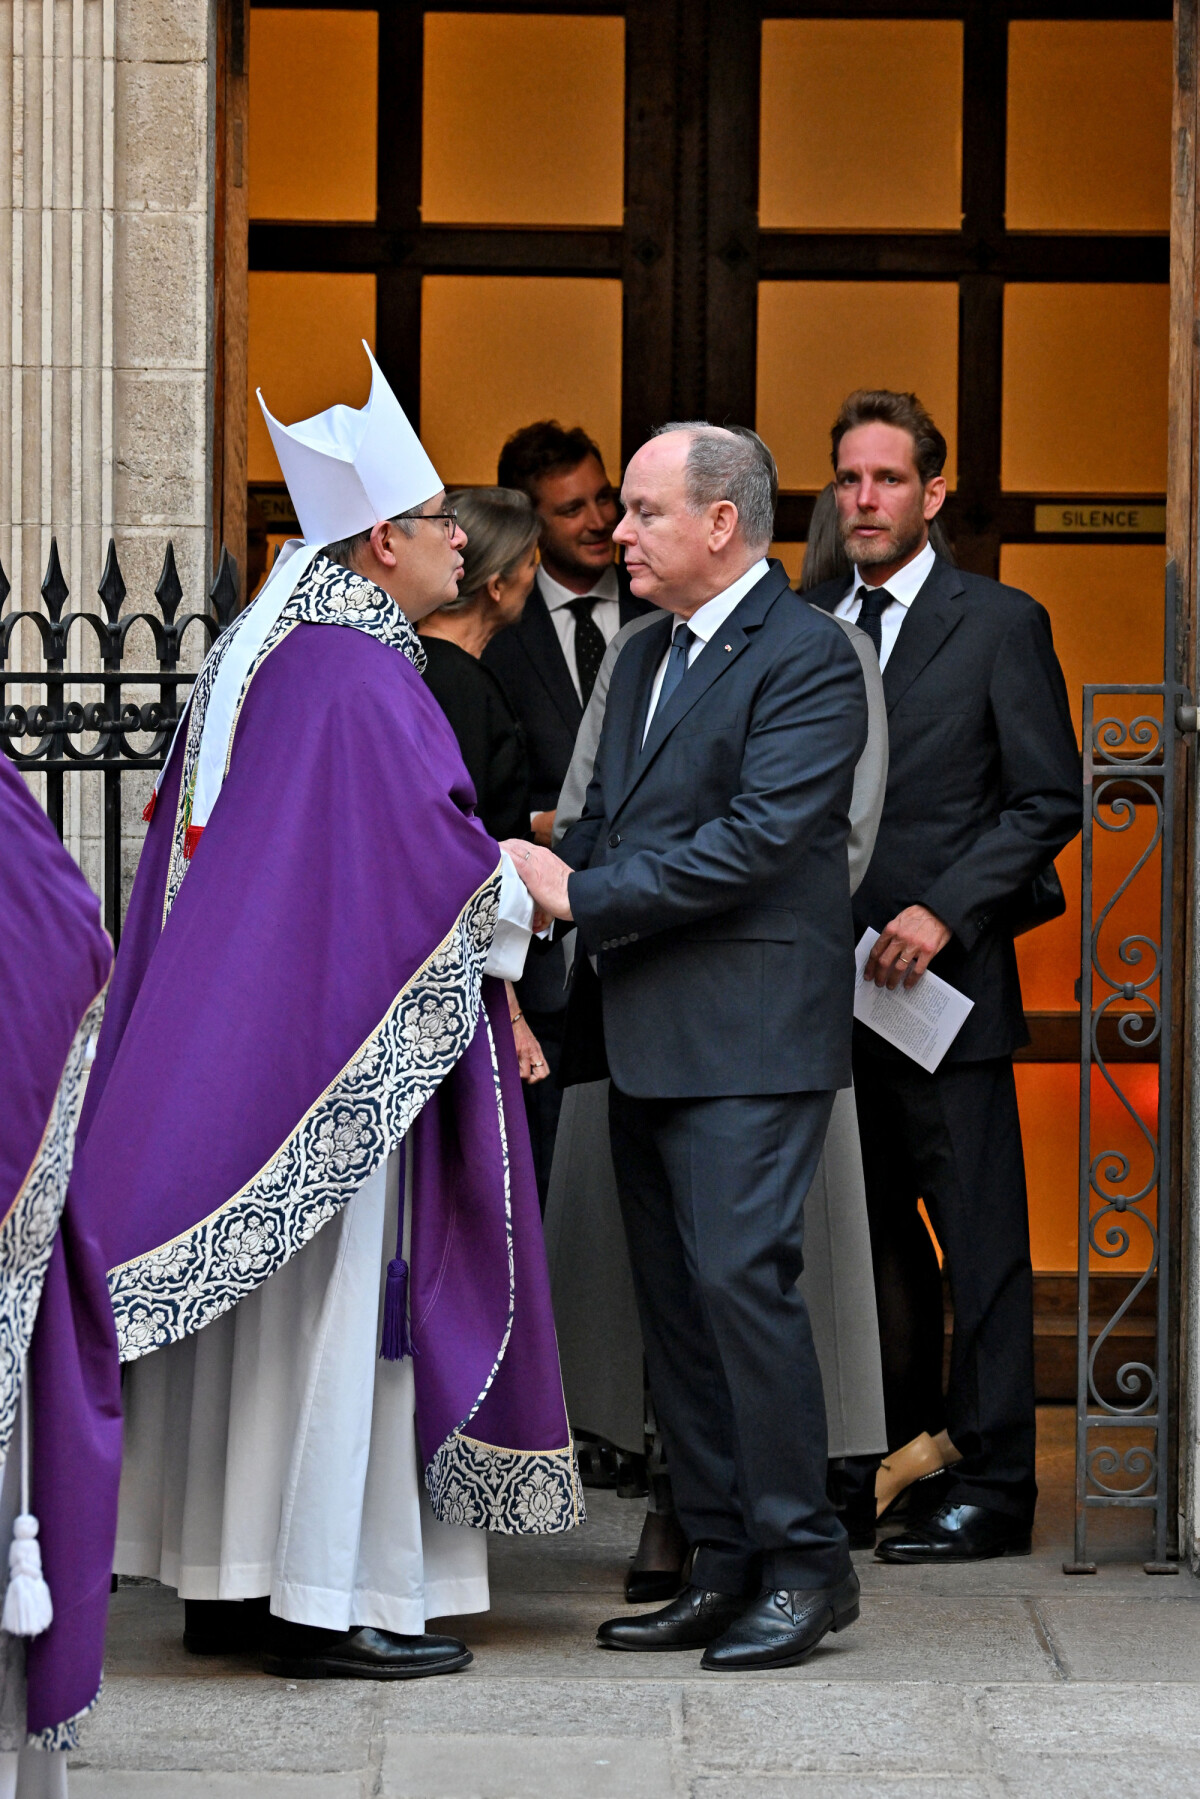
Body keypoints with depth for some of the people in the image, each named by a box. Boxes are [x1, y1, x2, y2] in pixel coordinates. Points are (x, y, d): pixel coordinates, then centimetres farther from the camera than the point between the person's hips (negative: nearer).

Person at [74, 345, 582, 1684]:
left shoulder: (258, 657, 12)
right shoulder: (357, 674, -17)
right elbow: (431, 859, -19)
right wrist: (529, 903, 0)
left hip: (235, 1033, 9)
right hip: (343, 1041, -9)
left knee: (256, 1301, 12)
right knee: (339, 1297, -4)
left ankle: (225, 1580, 17)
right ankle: (329, 1604, -1)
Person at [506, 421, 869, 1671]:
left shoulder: (805, 657, -10)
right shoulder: (645, 657, 18)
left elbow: (757, 838, -19)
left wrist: (582, 894, -15)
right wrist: (550, 878, 1)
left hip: (752, 1032, -9)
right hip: (648, 1034, 9)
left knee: (740, 1276, -13)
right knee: (672, 1298, 9)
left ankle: (803, 1561, -5)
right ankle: (721, 1567, 15)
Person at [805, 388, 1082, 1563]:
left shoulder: (1001, 625, -1)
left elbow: (1049, 800, -4)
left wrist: (944, 910, -13)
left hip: (943, 980, -5)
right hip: (828, 981, 5)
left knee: (979, 1238, -3)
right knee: (870, 1234, 10)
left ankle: (989, 1486, 1)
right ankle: (899, 1459, 19)